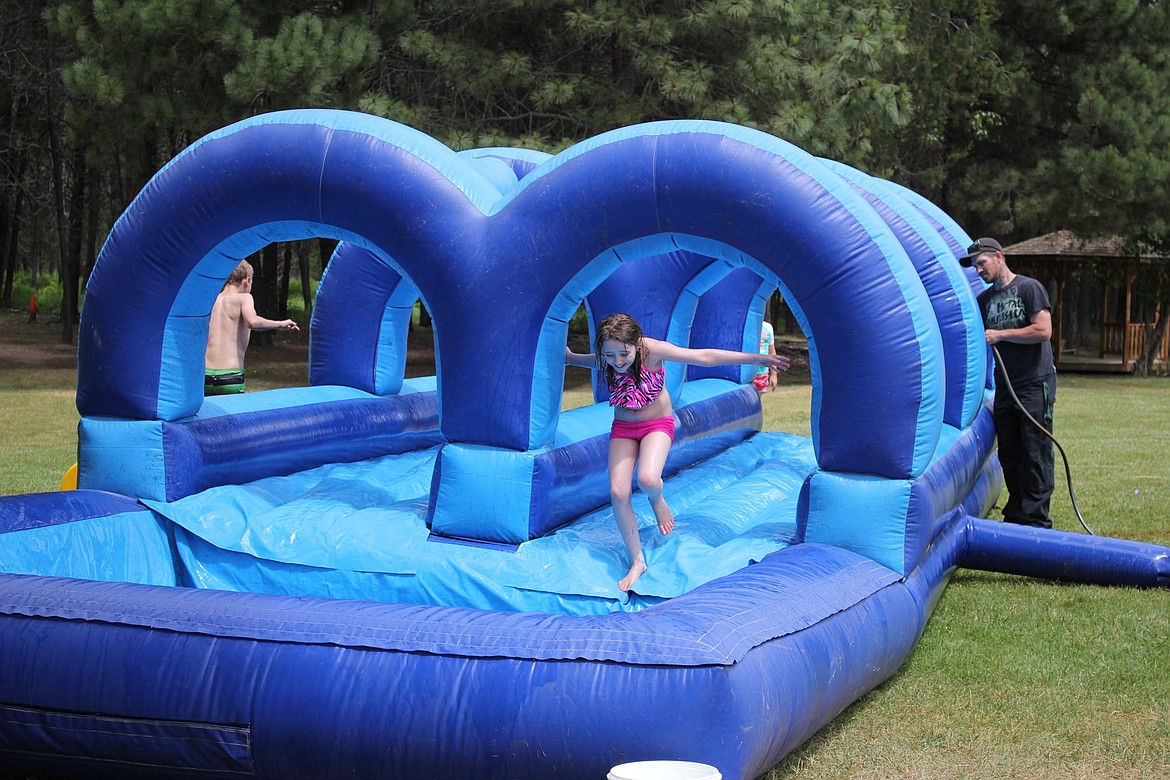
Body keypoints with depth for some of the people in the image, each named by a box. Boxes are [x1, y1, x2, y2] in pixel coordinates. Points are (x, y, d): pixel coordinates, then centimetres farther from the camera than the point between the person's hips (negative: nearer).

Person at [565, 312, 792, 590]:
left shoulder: (651, 349, -27)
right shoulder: (604, 361, -18)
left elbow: (703, 357, -24)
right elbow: (571, 358, 11)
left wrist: (754, 358, -23)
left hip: (657, 424, -3)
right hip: (623, 428, 3)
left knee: (647, 479, -31)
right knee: (618, 492, -12)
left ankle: (657, 501, 10)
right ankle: (637, 562, 5)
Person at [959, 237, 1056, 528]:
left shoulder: (1029, 288, -6)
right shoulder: (985, 299, 14)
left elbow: (1043, 331, -16)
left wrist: (1000, 335, -14)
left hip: (1035, 384, -7)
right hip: (1004, 387, 7)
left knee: (1035, 455, -6)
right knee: (1009, 455, 9)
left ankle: (1037, 522, -4)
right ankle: (1016, 517, 17)